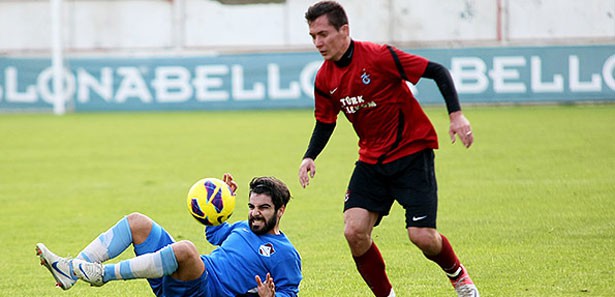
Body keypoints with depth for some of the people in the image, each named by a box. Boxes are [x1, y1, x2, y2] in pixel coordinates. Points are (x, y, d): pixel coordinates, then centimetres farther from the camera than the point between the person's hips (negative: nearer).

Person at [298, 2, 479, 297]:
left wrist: (456, 115, -24)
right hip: (371, 159, 5)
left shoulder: (378, 56, -19)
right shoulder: (324, 79, 0)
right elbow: (325, 122, 16)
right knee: (354, 232, -13)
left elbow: (438, 71, -15)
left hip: (412, 151, -5)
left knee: (422, 236, -13)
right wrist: (310, 157, 0)